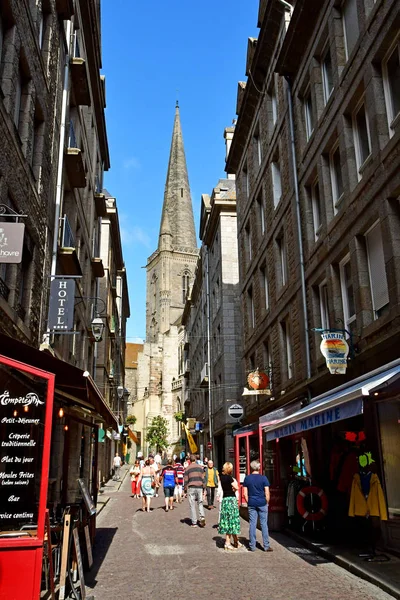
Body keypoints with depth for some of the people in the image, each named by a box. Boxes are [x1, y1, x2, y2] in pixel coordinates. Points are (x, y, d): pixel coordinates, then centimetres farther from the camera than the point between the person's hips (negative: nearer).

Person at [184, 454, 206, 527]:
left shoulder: (187, 469, 1)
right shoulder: (200, 467, 8)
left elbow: (186, 480, 1)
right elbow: (202, 478, 9)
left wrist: (185, 489, 9)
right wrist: (203, 488, 16)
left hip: (191, 488, -2)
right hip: (199, 487, 2)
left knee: (192, 505, 4)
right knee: (200, 503, 14)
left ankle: (194, 522, 5)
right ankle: (202, 517, -8)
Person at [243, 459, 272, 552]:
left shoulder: (247, 478, 1)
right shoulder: (263, 478, -5)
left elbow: (245, 493, 2)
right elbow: (267, 493, -6)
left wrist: (248, 502, 13)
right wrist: (267, 503, 7)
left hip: (251, 504, 2)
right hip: (262, 503, -2)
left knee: (252, 524, 6)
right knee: (264, 524, 5)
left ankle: (252, 546, 10)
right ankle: (266, 546, 8)